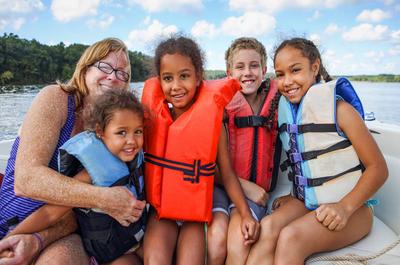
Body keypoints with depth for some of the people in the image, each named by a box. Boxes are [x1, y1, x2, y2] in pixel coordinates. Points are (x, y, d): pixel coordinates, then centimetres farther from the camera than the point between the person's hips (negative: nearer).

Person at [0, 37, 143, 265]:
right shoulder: (55, 98, -9)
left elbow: (85, 204, -5)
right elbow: (26, 179, -21)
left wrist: (40, 239, -22)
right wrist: (104, 198, -27)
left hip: (60, 232, 2)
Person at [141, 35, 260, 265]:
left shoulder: (212, 121, -8)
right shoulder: (152, 117, -2)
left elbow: (227, 173, -5)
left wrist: (246, 214, -12)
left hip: (196, 213, -1)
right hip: (160, 211, 1)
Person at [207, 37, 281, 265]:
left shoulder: (275, 103, 6)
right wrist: (245, 185, -11)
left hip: (257, 189, 2)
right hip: (219, 183, -1)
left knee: (239, 235, -25)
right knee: (217, 236, -26)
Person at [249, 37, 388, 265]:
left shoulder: (338, 107, -11)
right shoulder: (287, 111, 5)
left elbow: (378, 168, -11)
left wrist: (345, 207, -21)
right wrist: (296, 195, 2)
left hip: (350, 206, -4)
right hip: (306, 202, 4)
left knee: (291, 237, -29)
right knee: (267, 227, -26)